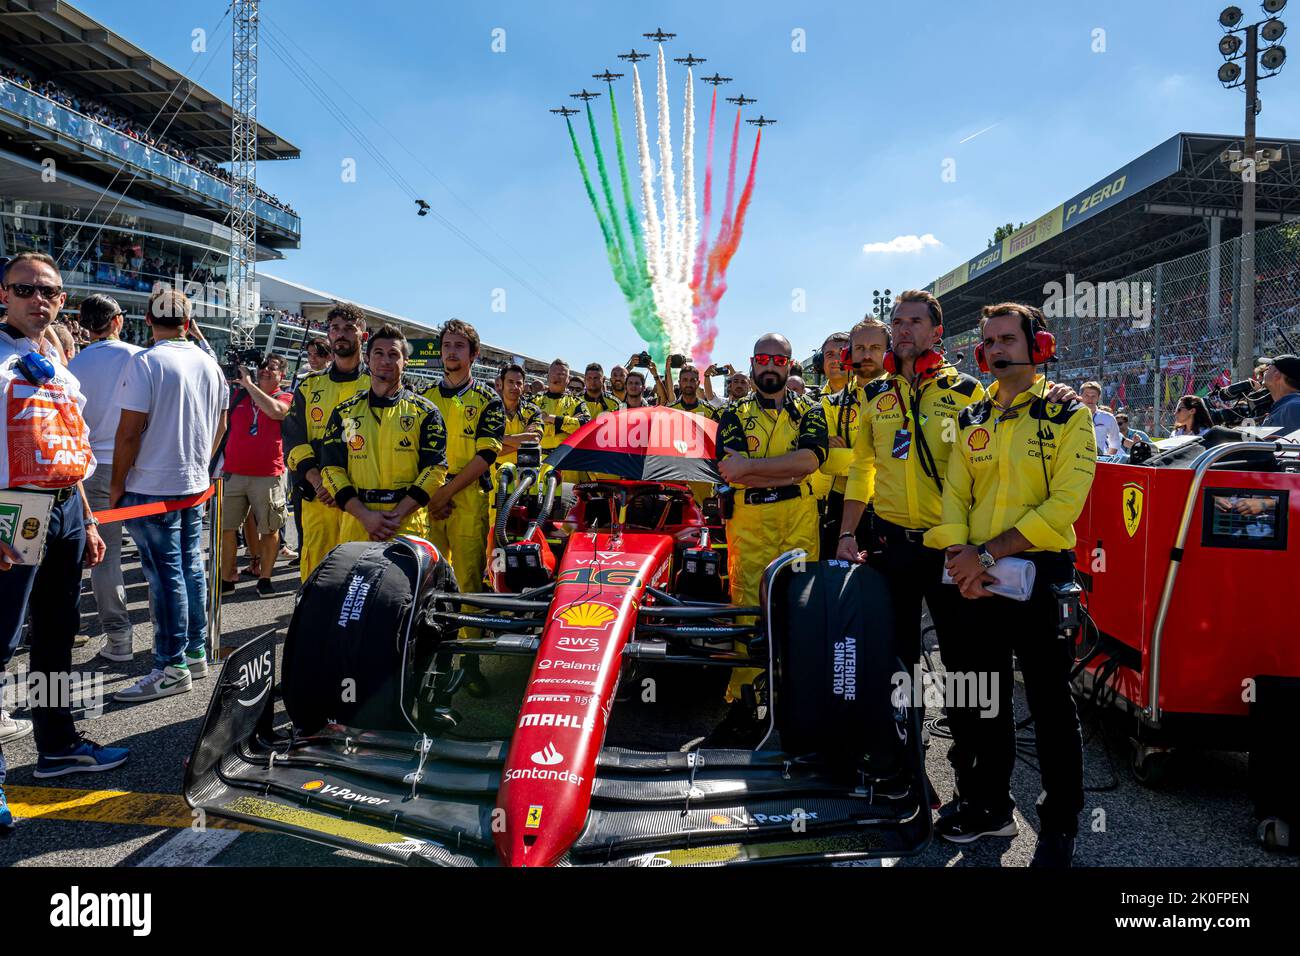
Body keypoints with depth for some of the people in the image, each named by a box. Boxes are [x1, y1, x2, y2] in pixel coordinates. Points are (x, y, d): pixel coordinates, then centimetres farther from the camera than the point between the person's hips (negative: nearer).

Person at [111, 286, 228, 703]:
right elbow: (220, 425, 14)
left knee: (166, 575, -3)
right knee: (190, 567, 13)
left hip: (152, 486, -6)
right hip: (195, 483, 7)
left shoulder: (145, 363, -14)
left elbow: (129, 431, -15)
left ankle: (172, 668, 1)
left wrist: (118, 483, -6)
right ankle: (195, 654, 20)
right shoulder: (210, 365, 6)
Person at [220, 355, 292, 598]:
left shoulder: (285, 397, 2)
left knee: (269, 529, 2)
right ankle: (227, 577, 13)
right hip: (233, 472, 4)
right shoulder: (239, 395, 14)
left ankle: (265, 578, 15)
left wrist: (249, 384, -13)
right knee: (225, 527, 3)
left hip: (268, 474, -3)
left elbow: (275, 411, -21)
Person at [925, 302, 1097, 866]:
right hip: (974, 581, 5)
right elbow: (954, 495, 5)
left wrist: (990, 552, -21)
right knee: (976, 699, 13)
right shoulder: (972, 420, 11)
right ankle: (990, 807, 32)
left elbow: (1063, 503, -15)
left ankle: (1060, 826, 22)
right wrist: (960, 555, -14)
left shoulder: (1068, 416, -4)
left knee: (1050, 704, 5)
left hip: (1041, 576, -5)